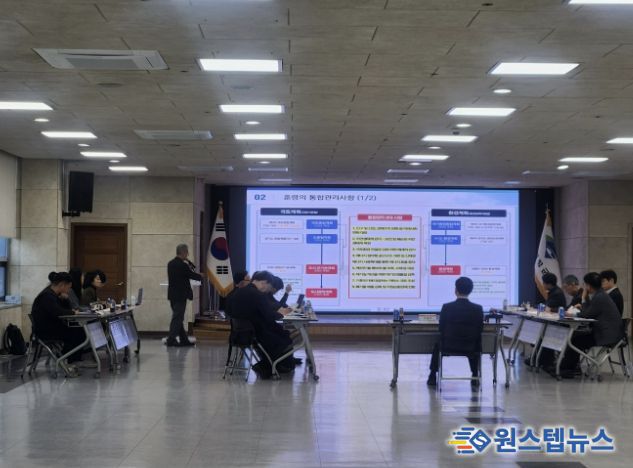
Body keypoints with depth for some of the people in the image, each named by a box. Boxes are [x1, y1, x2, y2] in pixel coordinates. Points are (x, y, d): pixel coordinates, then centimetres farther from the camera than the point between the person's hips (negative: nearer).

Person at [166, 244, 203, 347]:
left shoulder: (170, 264, 8)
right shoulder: (182, 265, -18)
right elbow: (193, 275, -9)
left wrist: (188, 263, 7)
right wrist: (201, 277, 9)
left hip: (172, 295, 9)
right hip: (180, 295, -9)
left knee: (178, 318, 13)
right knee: (177, 318, -5)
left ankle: (184, 340, 20)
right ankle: (171, 340, -6)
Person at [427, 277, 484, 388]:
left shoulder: (446, 307, -13)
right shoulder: (478, 309, -10)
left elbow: (441, 329, -3)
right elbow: (480, 330, -1)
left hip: (448, 346, -1)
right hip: (470, 349, 1)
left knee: (437, 345, 33)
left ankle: (433, 377, 35)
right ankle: (475, 377, 38)